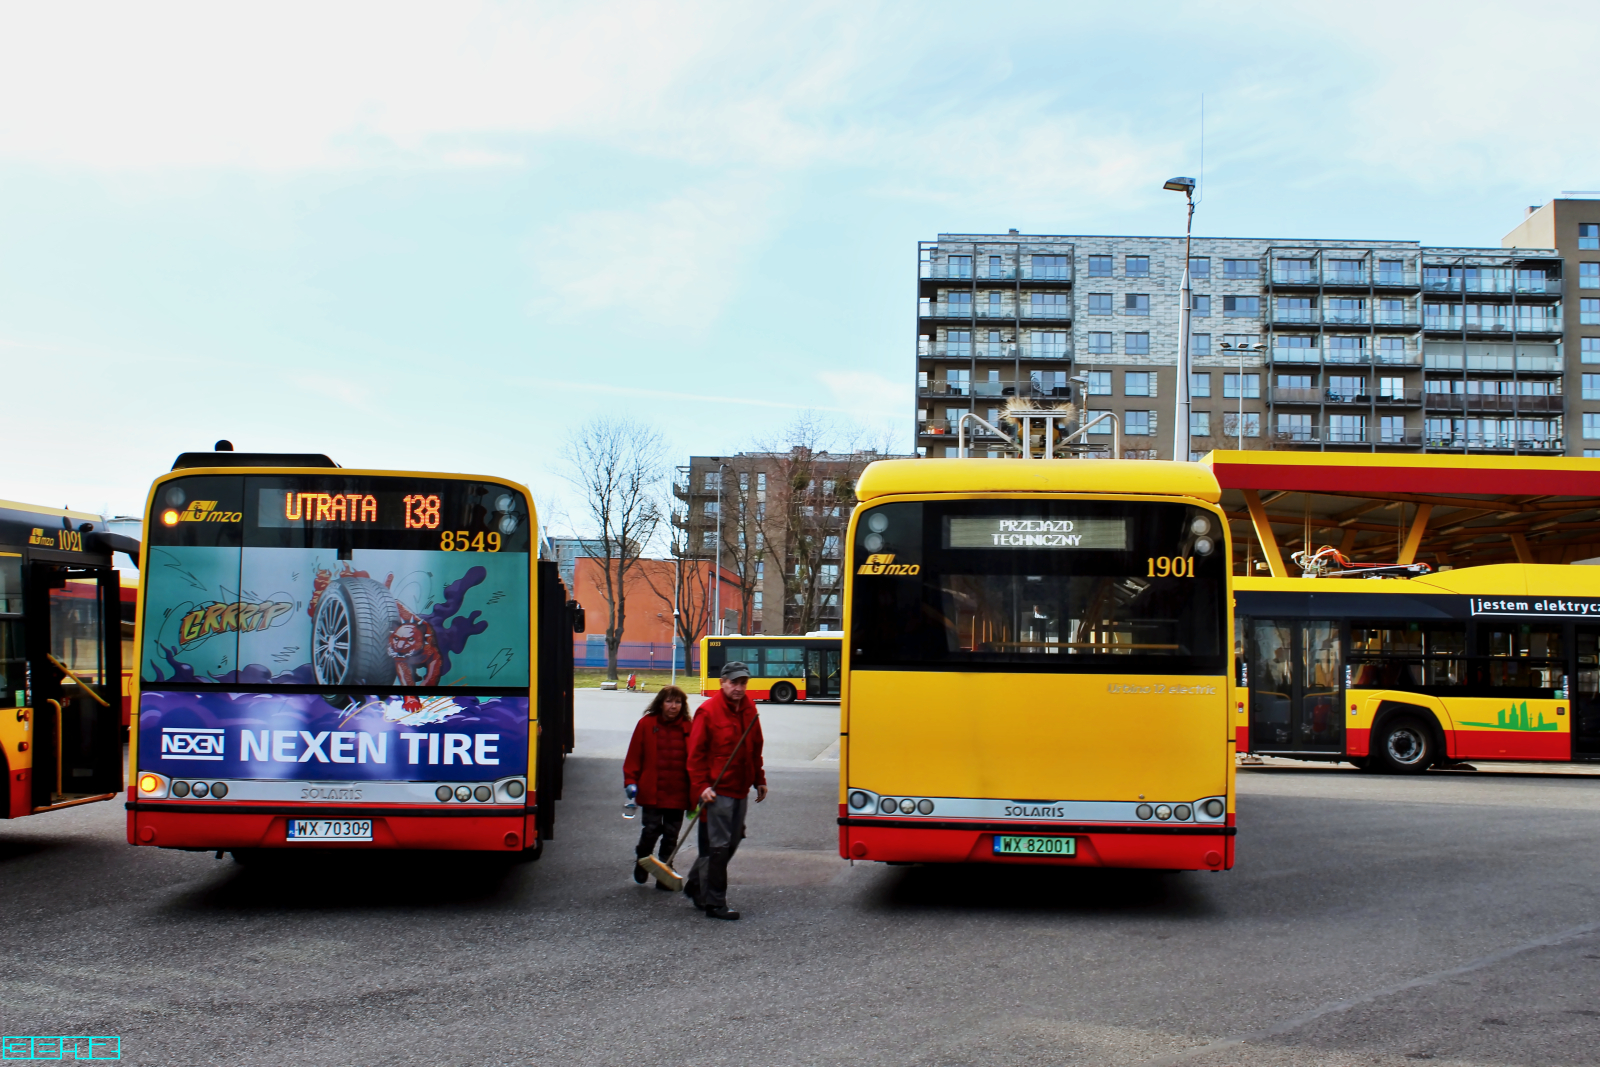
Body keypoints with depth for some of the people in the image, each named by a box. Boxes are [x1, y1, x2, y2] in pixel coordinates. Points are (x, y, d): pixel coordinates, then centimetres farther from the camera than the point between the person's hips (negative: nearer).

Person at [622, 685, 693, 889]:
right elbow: (634, 756, 0)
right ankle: (641, 861, 27)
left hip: (677, 794, 2)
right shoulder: (646, 724, -3)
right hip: (651, 793, -2)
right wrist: (630, 782, -5)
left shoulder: (687, 728, 1)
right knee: (651, 830, -3)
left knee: (671, 836, 8)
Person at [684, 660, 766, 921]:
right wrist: (702, 787, -16)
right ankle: (714, 904, 4)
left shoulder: (749, 709, 10)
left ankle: (695, 886, 32)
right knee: (717, 846, -5)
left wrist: (759, 780, 17)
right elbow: (695, 753, -11)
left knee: (731, 844, 14)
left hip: (740, 790, 8)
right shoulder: (708, 711, -12)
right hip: (716, 791, -8)